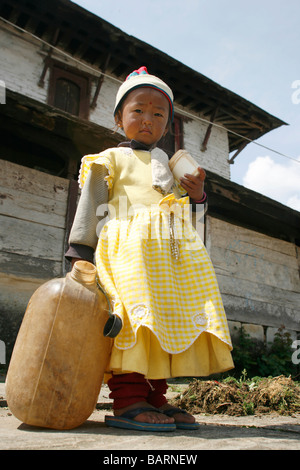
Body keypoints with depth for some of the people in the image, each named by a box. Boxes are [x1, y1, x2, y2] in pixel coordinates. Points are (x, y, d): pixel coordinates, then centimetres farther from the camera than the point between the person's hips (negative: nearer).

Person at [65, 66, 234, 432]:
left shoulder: (169, 166, 31)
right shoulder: (110, 160, 12)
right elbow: (91, 205, 3)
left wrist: (196, 196, 9)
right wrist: (80, 251, -7)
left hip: (172, 251, 6)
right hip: (129, 246, -6)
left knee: (168, 323, -1)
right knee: (136, 318, -18)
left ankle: (155, 398, 6)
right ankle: (127, 401, -13)